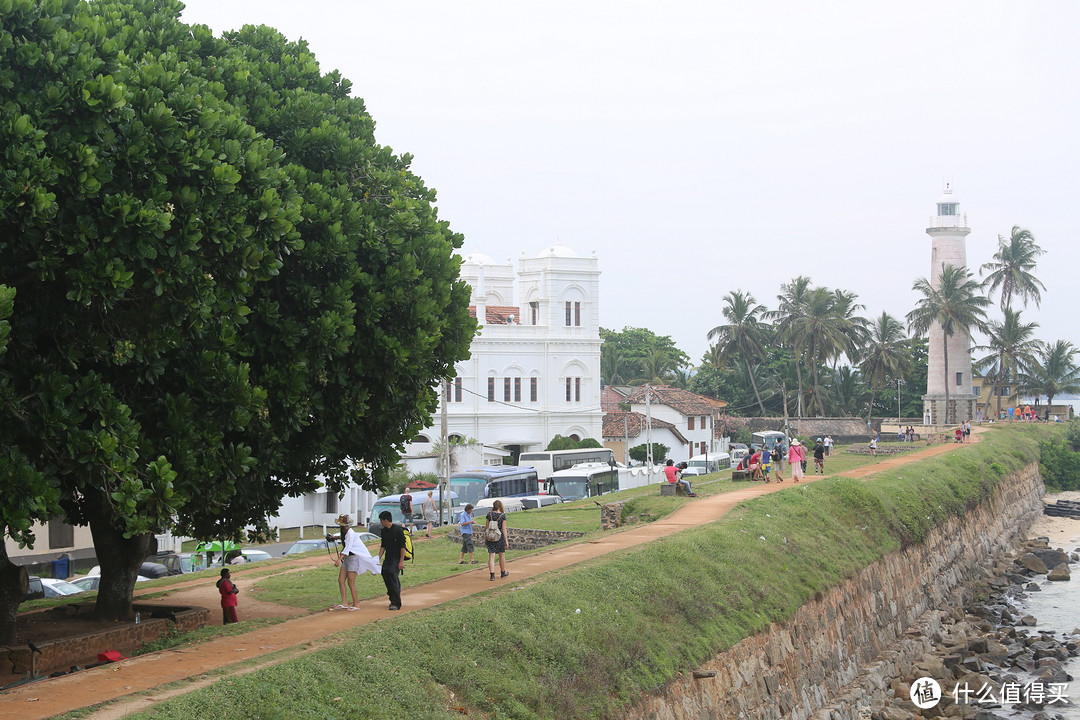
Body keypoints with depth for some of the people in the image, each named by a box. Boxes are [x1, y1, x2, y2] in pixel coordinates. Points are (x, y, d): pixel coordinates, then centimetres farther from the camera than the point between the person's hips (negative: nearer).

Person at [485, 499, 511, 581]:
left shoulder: (489, 515, -1)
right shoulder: (503, 515, -8)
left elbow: (487, 527, 3)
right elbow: (504, 529, -9)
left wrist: (485, 537, 15)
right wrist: (506, 540, -5)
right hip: (500, 537, -1)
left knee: (491, 556, 0)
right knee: (502, 555, 16)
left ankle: (492, 574, -11)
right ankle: (503, 572, 31)